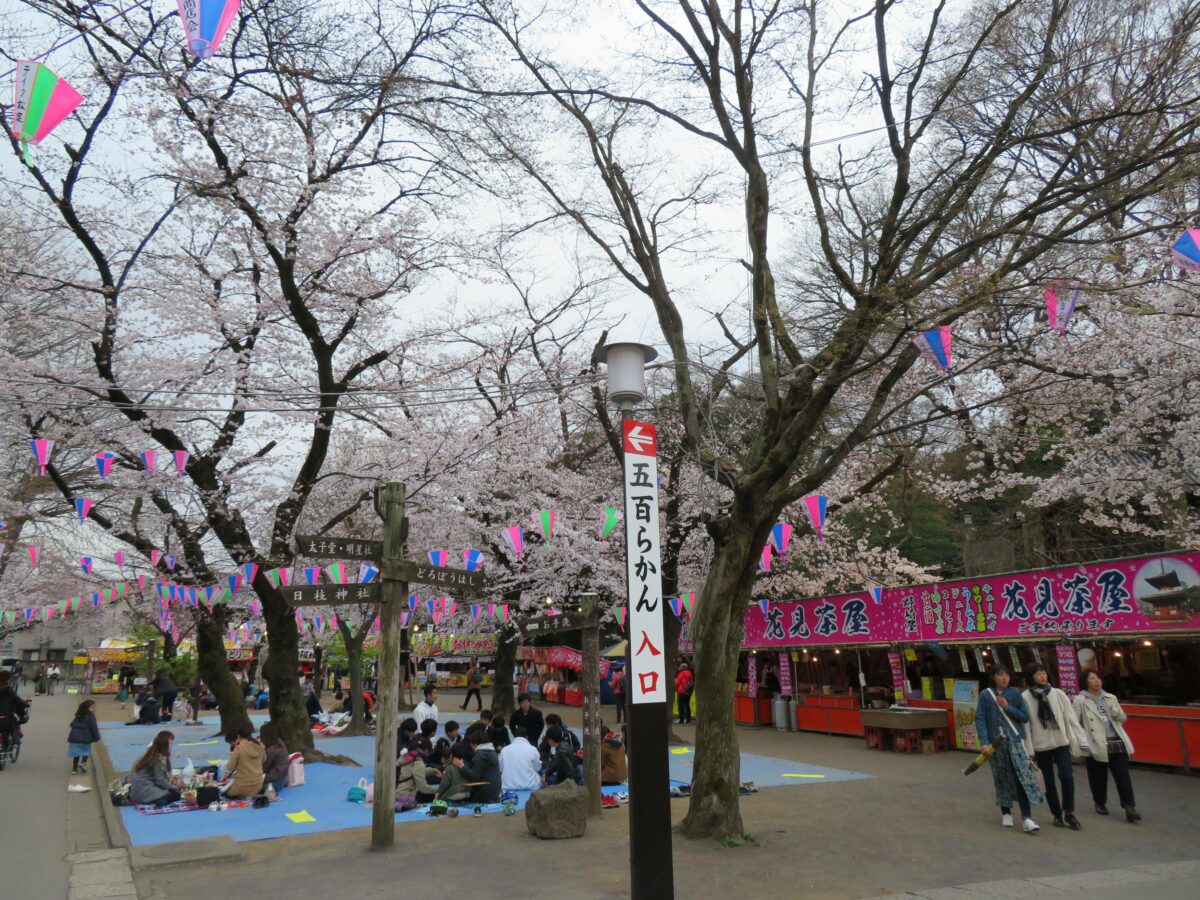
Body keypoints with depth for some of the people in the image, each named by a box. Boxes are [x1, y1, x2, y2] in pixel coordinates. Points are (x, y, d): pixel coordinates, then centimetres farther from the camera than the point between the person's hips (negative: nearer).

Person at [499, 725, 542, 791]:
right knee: (538, 774, 26)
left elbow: (501, 769, 10)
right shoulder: (532, 749, -8)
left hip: (508, 788, 2)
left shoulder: (504, 750, -3)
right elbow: (538, 768, 6)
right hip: (530, 787, -2)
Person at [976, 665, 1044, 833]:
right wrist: (984, 742, -12)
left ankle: (1026, 818, -12)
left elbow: (1025, 716, 2)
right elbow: (980, 719, -3)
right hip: (996, 743, 0)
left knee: (1022, 778, -10)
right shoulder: (985, 695, 0)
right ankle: (1006, 812, 24)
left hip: (1015, 741, 0)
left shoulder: (1015, 693, 3)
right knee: (1001, 779, 8)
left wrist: (1007, 707, -11)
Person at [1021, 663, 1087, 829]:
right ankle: (1057, 814, 24)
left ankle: (1069, 813, 8)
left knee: (1067, 776, -10)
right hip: (1041, 746, -1)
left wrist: (1081, 740, -2)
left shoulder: (1058, 694, 1)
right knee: (1049, 781, 8)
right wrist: (1028, 749, -7)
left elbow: (1070, 718, 2)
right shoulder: (1025, 697, -7)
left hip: (1061, 742, 1)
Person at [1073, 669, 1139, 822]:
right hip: (1095, 745, -3)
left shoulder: (1110, 698, 13)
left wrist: (1115, 711, -5)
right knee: (1098, 778, 8)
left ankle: (1129, 807, -6)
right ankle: (1100, 803, 28)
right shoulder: (1081, 700, 0)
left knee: (1123, 776, -6)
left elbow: (1123, 718, 17)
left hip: (1117, 743, 3)